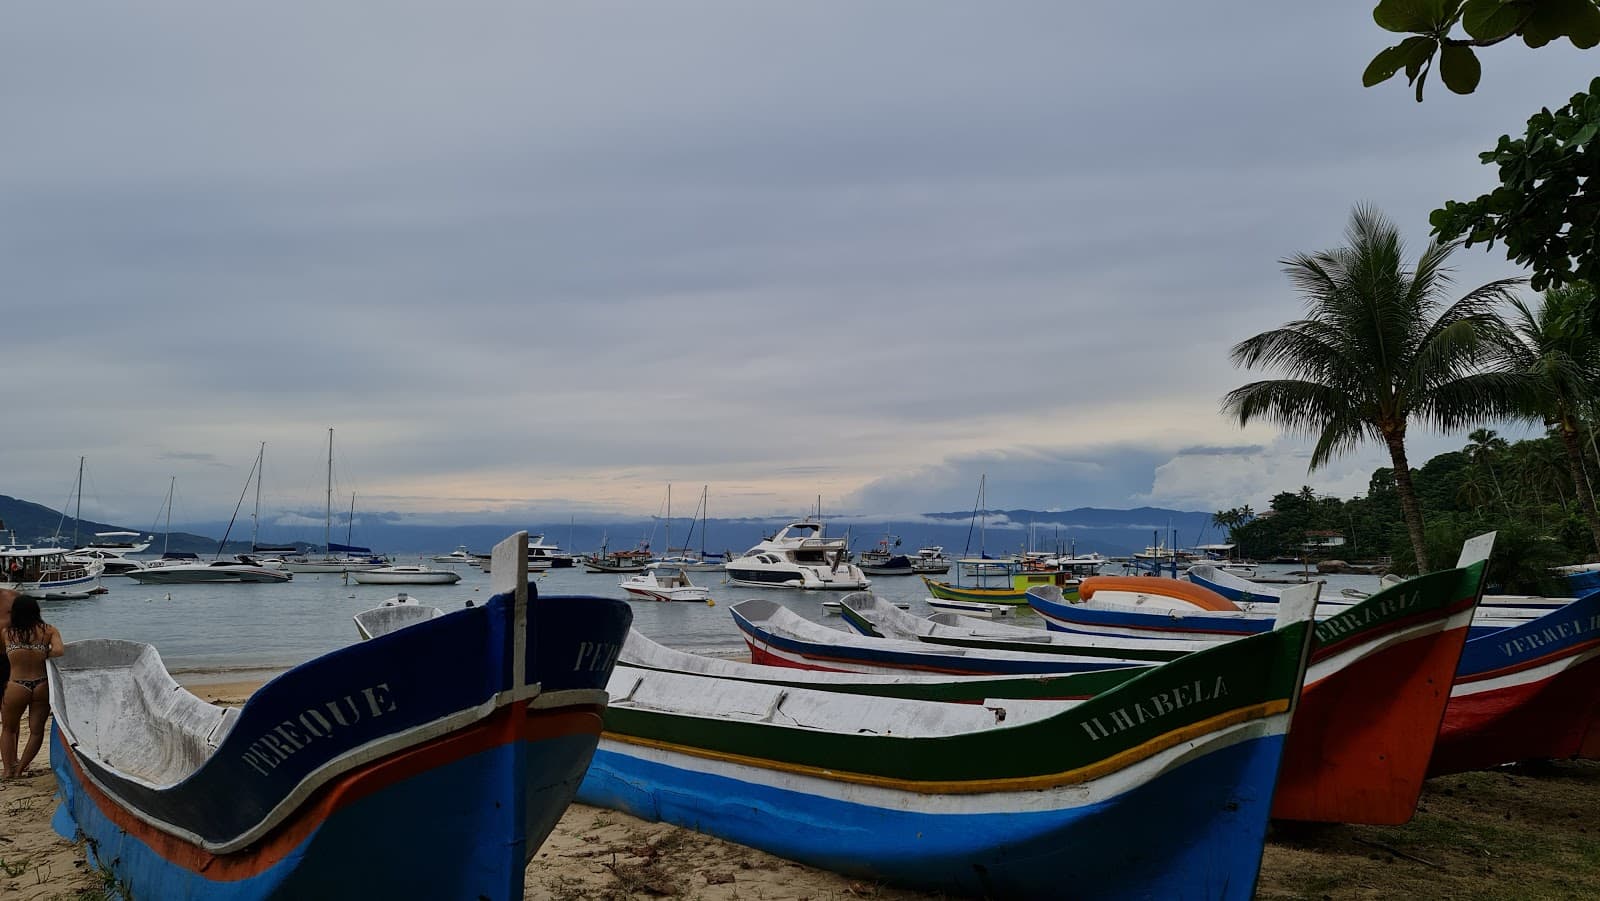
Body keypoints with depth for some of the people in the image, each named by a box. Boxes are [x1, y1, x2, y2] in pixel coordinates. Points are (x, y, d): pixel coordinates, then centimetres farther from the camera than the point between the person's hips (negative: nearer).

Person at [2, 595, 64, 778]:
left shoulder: (7, 632, 0)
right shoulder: (49, 630, -3)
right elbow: (59, 651, -15)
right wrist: (43, 656, 4)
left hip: (16, 686, 0)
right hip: (41, 686, 0)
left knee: (8, 729, 22)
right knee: (37, 730, 16)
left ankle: (9, 767, 26)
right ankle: (20, 767, 20)